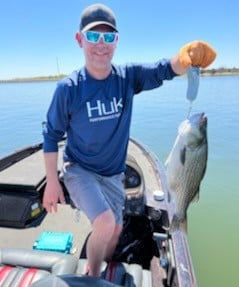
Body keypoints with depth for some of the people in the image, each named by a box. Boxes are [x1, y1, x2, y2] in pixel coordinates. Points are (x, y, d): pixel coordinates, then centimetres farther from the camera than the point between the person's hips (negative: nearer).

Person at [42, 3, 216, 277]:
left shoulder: (128, 76, -10)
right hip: (79, 170, -3)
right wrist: (52, 182, -8)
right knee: (105, 223, -24)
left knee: (115, 229, 18)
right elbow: (51, 136, -9)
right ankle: (92, 277, 12)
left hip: (113, 174, 4)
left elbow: (165, 69, -25)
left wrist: (187, 56, -49)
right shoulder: (68, 88, -17)